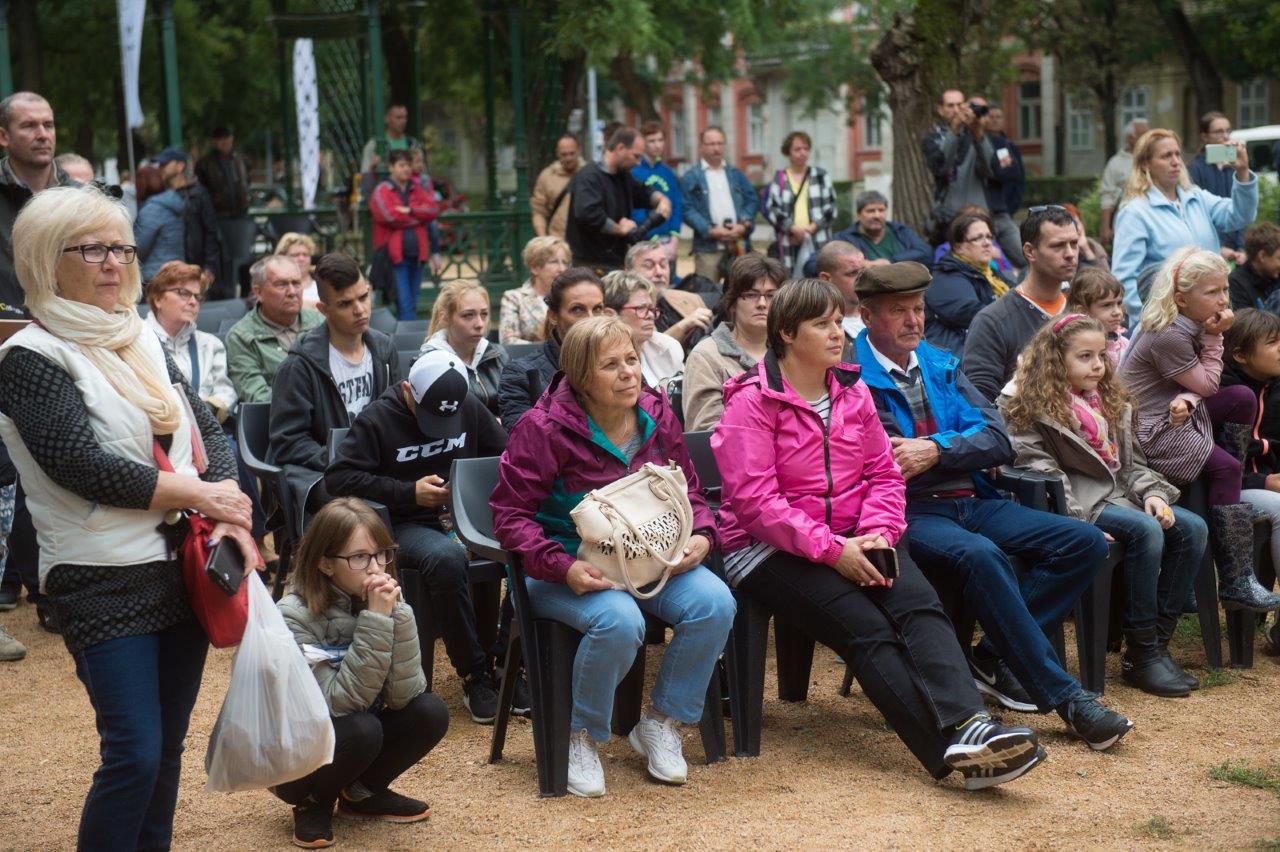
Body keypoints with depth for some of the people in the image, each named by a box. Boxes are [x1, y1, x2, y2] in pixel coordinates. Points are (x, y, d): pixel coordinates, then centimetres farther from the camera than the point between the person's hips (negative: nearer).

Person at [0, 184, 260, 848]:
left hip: (184, 566, 7)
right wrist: (199, 495, -15)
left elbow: (206, 428, 10)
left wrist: (230, 511, -9)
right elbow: (79, 463, -18)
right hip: (105, 582, -6)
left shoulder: (142, 340, 12)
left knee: (168, 744, 12)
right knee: (135, 754, -8)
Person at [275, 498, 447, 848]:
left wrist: (397, 614, -28)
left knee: (430, 711, -16)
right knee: (361, 728, -32)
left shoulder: (385, 600, -9)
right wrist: (375, 622, -34)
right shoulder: (294, 616, -23)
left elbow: (404, 695, -18)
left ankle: (362, 794, 7)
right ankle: (314, 803, -2)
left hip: (359, 743, 5)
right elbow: (339, 704, -30)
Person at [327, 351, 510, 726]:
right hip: (406, 524, -4)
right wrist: (409, 492, -13)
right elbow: (338, 478, -8)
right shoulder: (377, 419, -4)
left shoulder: (470, 407, 8)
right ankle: (474, 674, -24)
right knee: (446, 557, -39)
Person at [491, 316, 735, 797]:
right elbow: (510, 514, -13)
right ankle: (581, 738, -7)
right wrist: (563, 567, -27)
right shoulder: (544, 428, -13)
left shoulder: (657, 418, 4)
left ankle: (660, 723, 0)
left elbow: (689, 492, 15)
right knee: (619, 621, -36)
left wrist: (701, 536, -8)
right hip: (566, 569, -5)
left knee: (715, 603, -22)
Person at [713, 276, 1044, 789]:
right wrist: (830, 550, -19)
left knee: (919, 603, -25)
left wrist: (877, 535, -8)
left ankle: (968, 728, -44)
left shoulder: (853, 392, 15)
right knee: (867, 628, -27)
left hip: (851, 541, 5)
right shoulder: (752, 401, -5)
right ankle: (953, 750, -37)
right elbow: (755, 502, -14)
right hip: (771, 550, -5)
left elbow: (883, 473, 13)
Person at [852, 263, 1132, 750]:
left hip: (972, 503, 7)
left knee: (1085, 542, -9)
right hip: (907, 513, -7)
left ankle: (995, 656, -7)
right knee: (981, 556, -37)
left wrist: (937, 449, -11)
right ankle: (1066, 698, -29)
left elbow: (998, 441, 8)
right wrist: (957, 448, -9)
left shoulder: (941, 365, 18)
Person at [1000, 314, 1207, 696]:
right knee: (1146, 530, -30)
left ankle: (1159, 640, -10)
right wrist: (1080, 520, -21)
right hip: (1079, 503, -8)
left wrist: (1152, 493, 0)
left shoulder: (1111, 402, 21)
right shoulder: (1031, 404, -3)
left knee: (1192, 528, -12)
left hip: (1119, 494, 8)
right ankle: (1141, 656, -23)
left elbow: (1132, 461, 21)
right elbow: (1036, 467, -12)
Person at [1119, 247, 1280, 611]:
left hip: (1174, 414, 10)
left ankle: (1232, 494, 7)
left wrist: (1186, 399, -20)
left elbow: (1198, 383, 2)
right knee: (1224, 468, -16)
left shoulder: (1189, 324, 6)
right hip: (1152, 434, -10)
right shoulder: (1168, 336, -24)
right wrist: (1214, 338, -8)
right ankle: (1236, 582, -16)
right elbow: (1207, 385, -14)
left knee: (1242, 398, 2)